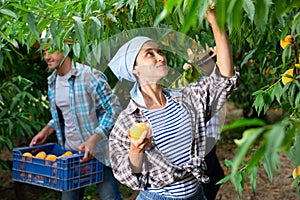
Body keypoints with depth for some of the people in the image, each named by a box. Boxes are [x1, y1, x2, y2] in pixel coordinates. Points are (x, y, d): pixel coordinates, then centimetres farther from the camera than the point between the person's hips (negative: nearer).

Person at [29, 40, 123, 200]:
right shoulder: (52, 82, 10)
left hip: (97, 151, -7)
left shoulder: (89, 76, -14)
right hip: (70, 151, 7)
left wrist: (94, 140, -27)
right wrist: (46, 131, 5)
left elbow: (114, 109, -17)